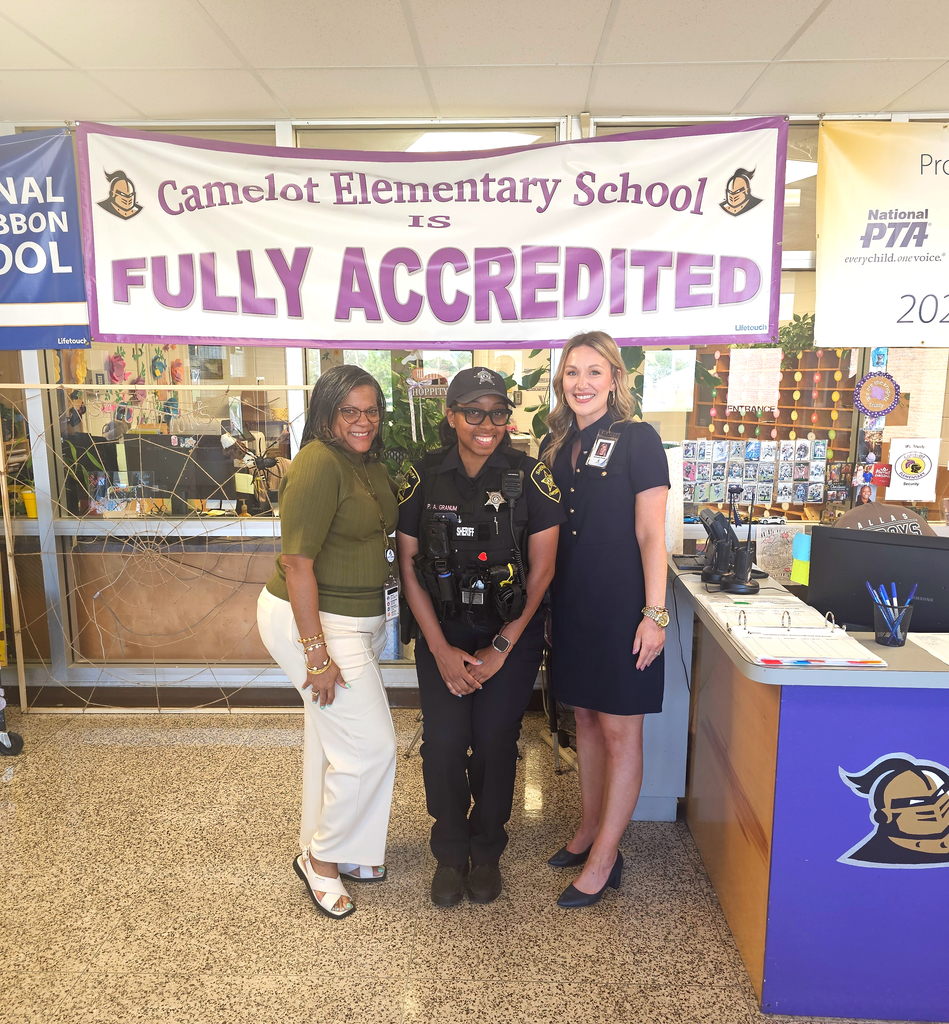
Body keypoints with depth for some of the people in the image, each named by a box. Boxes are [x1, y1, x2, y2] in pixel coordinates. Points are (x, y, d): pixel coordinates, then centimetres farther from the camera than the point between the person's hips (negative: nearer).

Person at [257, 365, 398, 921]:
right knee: (372, 745, -3)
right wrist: (316, 653, -23)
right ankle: (324, 858, 20)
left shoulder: (370, 462, 7)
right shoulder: (319, 464, -21)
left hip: (361, 618, 9)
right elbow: (298, 563, -23)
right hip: (314, 622, -9)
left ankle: (321, 848, 40)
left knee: (332, 739, 21)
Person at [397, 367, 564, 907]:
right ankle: (451, 853, 24)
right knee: (444, 741, -2)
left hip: (513, 632, -1)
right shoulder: (424, 477, -4)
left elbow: (542, 569, -7)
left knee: (495, 741, 1)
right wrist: (441, 649, -7)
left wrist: (501, 648, -8)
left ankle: (487, 852, 28)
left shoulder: (529, 476, -9)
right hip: (442, 630, 1)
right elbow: (410, 566, -2)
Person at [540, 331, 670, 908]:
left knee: (621, 730, 4)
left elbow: (651, 535, -11)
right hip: (571, 603, 6)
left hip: (622, 605, -6)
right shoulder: (556, 444, 9)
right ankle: (590, 831, 34)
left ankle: (603, 860, 17)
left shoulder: (637, 440, -8)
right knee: (586, 718, 17)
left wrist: (654, 613, -15)